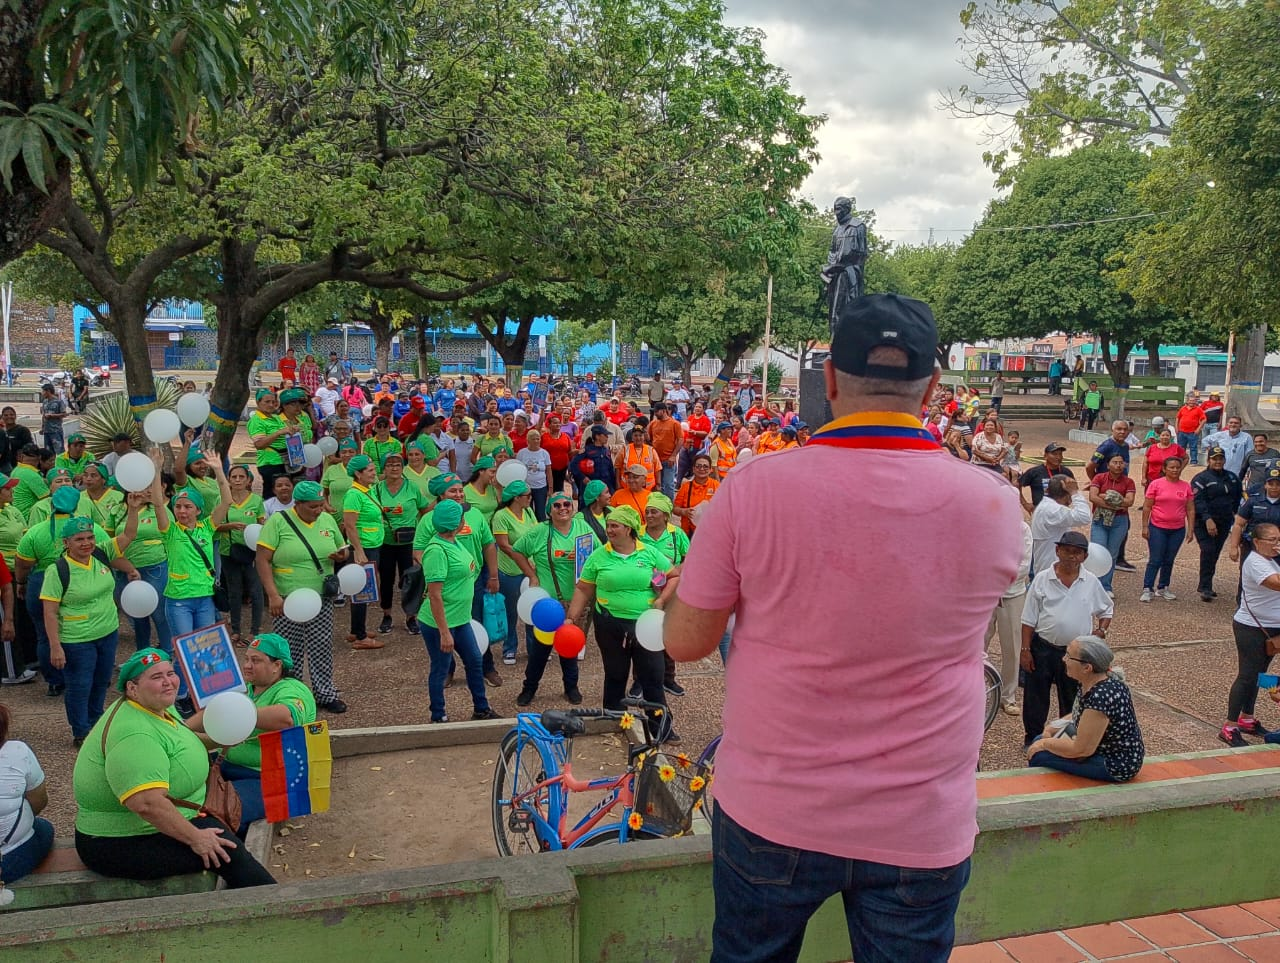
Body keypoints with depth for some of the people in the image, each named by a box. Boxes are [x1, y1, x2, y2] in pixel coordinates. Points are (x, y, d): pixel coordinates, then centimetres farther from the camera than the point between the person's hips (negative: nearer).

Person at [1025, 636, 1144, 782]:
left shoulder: (1100, 696, -32)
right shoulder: (1093, 681, -4)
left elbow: (1081, 750, -25)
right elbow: (1082, 714, 15)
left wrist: (1045, 744, -11)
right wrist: (1055, 726, 0)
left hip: (1117, 765, -9)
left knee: (1038, 756, -11)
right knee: (1039, 741, 13)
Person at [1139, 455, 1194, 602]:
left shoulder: (1186, 487, 4)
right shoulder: (1156, 484, -5)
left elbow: (1190, 510, 7)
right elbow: (1147, 507, -4)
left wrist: (1191, 529, 3)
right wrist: (1145, 527, -8)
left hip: (1178, 530, 3)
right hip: (1158, 528, -3)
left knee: (1169, 561, 12)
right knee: (1155, 560, -4)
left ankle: (1162, 588, 22)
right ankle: (1147, 589, 0)